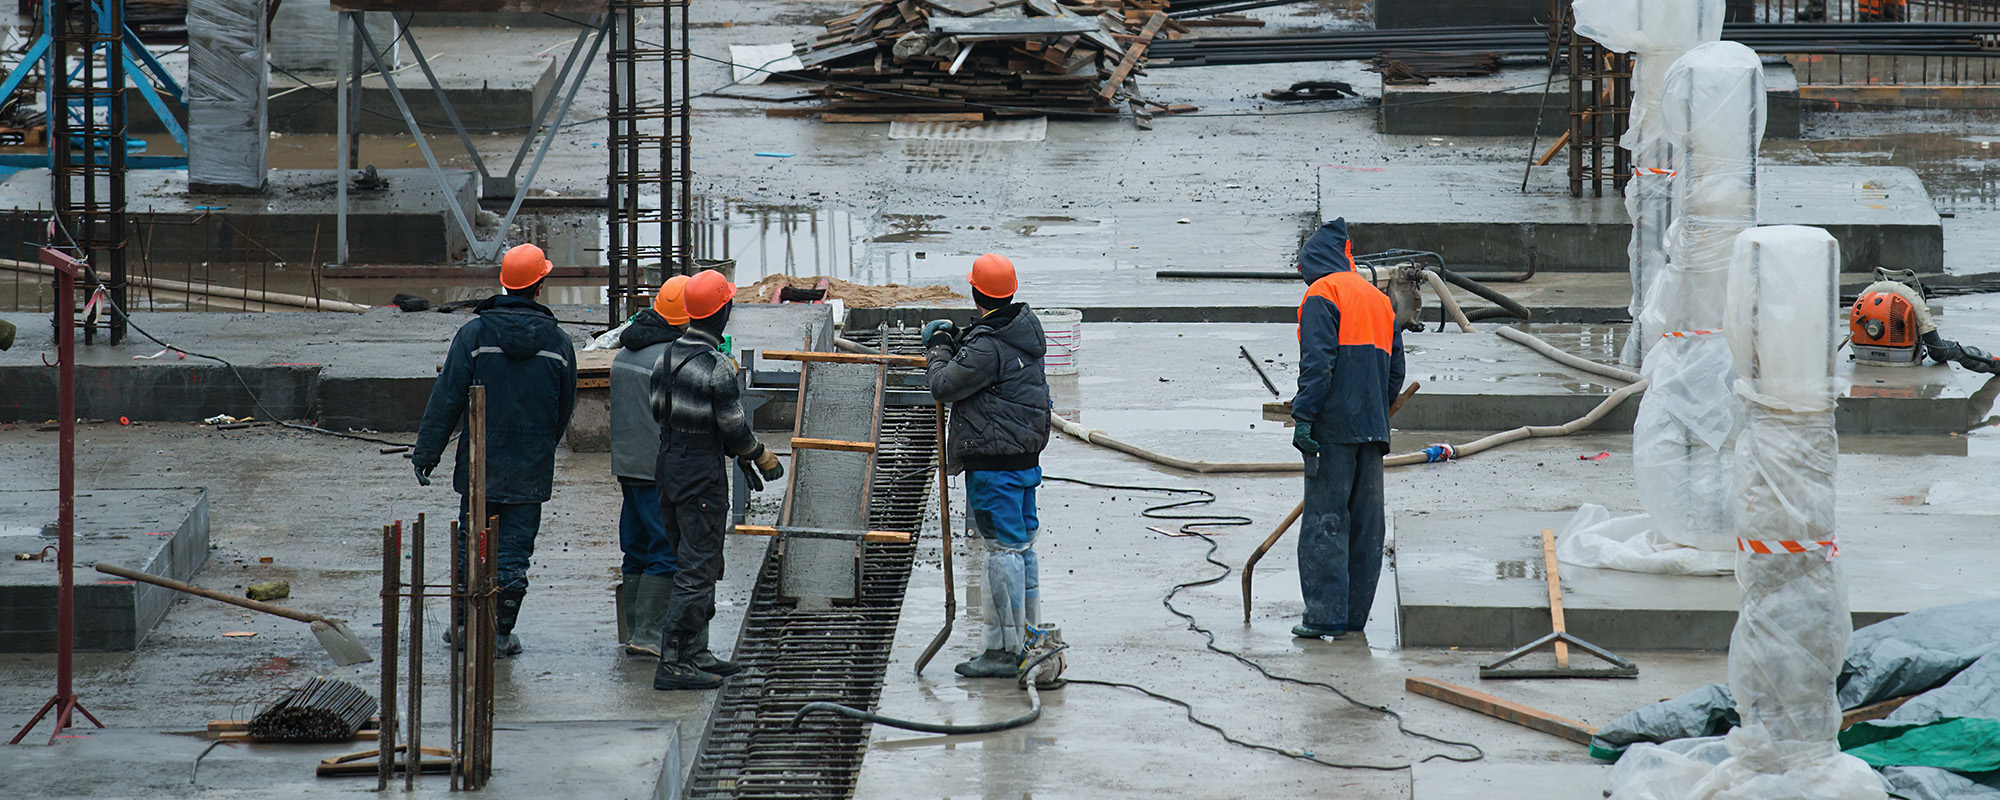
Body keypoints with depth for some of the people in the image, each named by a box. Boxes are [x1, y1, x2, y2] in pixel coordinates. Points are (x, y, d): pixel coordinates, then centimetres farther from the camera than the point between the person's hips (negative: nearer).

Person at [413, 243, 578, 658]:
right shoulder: (557, 341, -2)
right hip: (531, 468, 0)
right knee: (514, 548, 5)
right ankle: (501, 632, 4)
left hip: (480, 465, 0)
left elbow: (447, 398, -8)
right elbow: (565, 408, 9)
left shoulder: (474, 333, -7)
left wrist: (427, 451, -2)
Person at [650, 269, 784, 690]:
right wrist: (762, 457, 5)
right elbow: (734, 430, -16)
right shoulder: (716, 368, -20)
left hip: (669, 465, 9)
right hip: (702, 475, -9)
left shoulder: (668, 356, 5)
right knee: (698, 571, -5)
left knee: (697, 564, 18)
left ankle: (695, 653, 22)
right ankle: (673, 663, -7)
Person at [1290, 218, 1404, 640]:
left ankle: (1326, 615, -11)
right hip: (1372, 428, 7)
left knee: (1324, 522, -6)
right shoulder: (1379, 299, 20)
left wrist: (1303, 415, -17)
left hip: (1333, 428, -7)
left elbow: (1317, 362, -16)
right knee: (1365, 523, 10)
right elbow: (1395, 371, 20)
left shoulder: (1322, 294, -4)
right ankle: (1355, 613, 14)